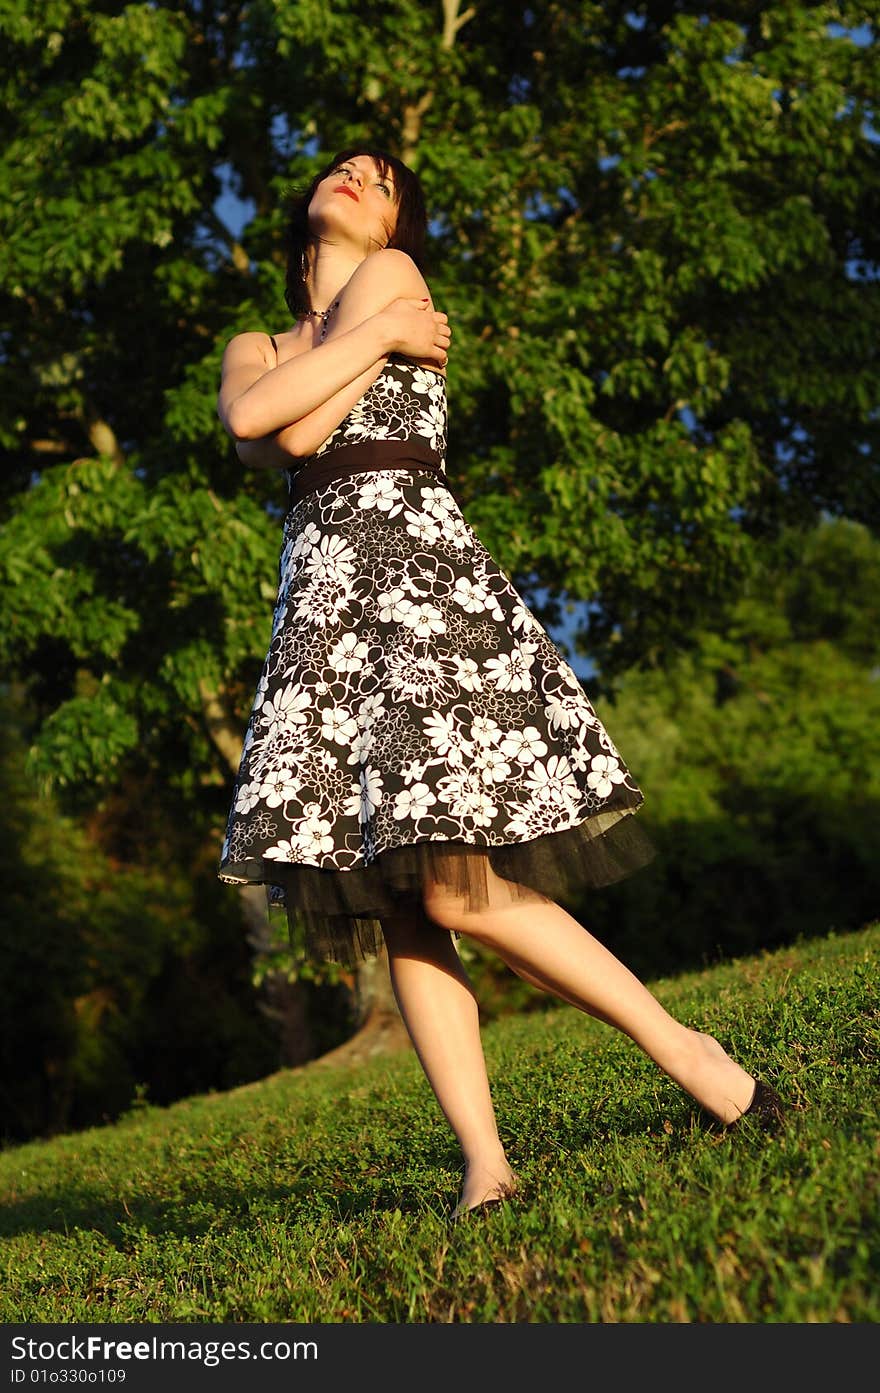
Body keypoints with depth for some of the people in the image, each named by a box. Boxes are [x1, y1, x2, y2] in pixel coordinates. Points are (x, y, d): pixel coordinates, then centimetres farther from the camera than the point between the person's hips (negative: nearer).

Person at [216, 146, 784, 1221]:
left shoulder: (391, 274, 10)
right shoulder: (251, 348, 27)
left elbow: (298, 430, -4)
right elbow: (246, 429, 1)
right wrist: (378, 337, 2)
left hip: (415, 569, -6)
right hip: (317, 596, 6)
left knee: (457, 890, -16)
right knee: (397, 906, -3)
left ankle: (681, 1047, -3)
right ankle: (485, 1163, -1)